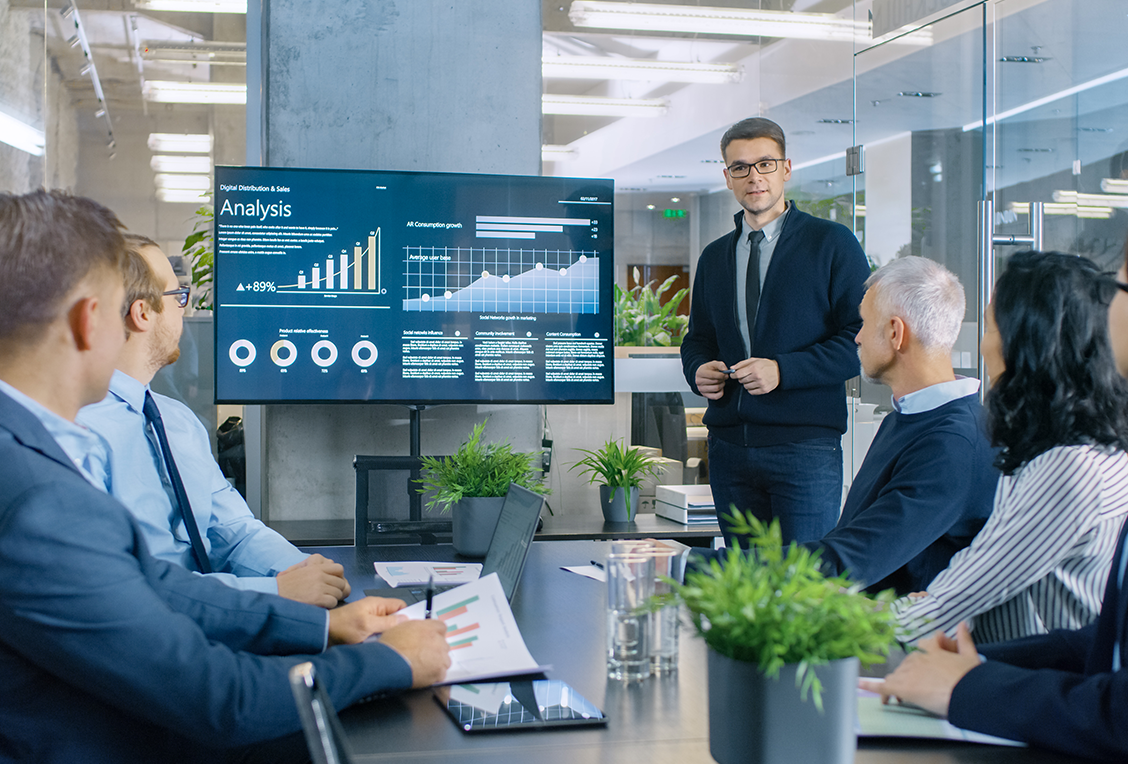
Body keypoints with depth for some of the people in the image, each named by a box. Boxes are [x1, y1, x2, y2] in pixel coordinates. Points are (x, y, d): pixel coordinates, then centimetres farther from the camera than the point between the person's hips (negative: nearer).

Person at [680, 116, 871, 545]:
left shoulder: (832, 244, 0)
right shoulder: (714, 257, 17)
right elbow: (697, 339, 24)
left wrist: (783, 369, -16)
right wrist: (698, 370, 0)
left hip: (805, 446, -5)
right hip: (729, 447, 5)